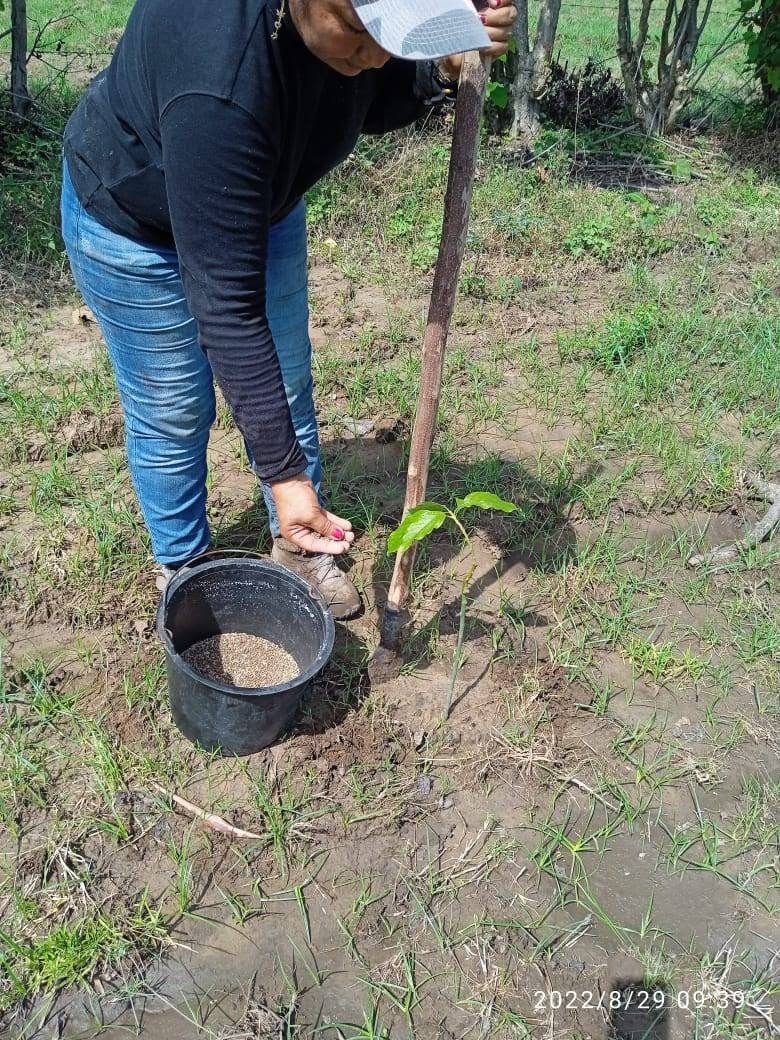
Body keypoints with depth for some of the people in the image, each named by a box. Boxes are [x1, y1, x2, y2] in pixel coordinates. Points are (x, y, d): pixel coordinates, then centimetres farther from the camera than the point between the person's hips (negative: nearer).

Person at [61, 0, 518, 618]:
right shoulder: (219, 83, -44)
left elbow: (374, 106, -1)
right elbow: (225, 302, -40)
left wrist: (443, 63, -23)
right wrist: (284, 472, -38)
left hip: (259, 200, 7)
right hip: (135, 223, -6)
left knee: (286, 387, 12)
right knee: (174, 417, 4)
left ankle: (300, 546, 34)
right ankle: (184, 571, 31)